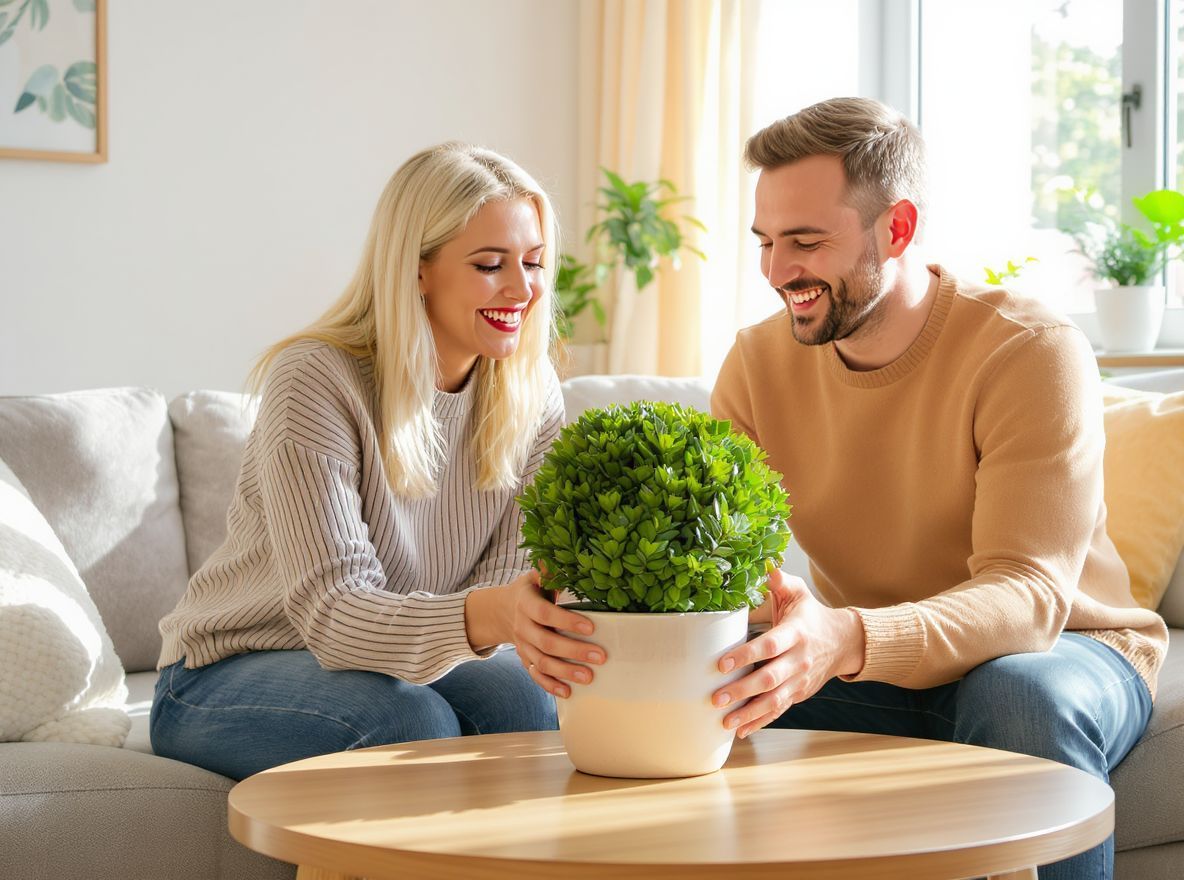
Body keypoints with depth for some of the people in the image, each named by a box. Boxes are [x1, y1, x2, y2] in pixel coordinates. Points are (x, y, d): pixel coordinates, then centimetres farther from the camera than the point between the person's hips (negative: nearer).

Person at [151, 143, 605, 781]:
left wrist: (536, 630, -34)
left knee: (527, 699, -26)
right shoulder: (315, 381, -23)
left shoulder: (530, 394, -4)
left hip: (404, 658, 5)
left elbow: (509, 571, -9)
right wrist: (488, 615, -51)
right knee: (415, 722, -34)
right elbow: (331, 610, -33)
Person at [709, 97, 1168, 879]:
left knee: (1024, 693, -38)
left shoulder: (1034, 353, -20)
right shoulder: (760, 363, -3)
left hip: (1061, 651, -3)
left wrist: (848, 641, -49)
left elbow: (1027, 594, -30)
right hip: (872, 679, 3)